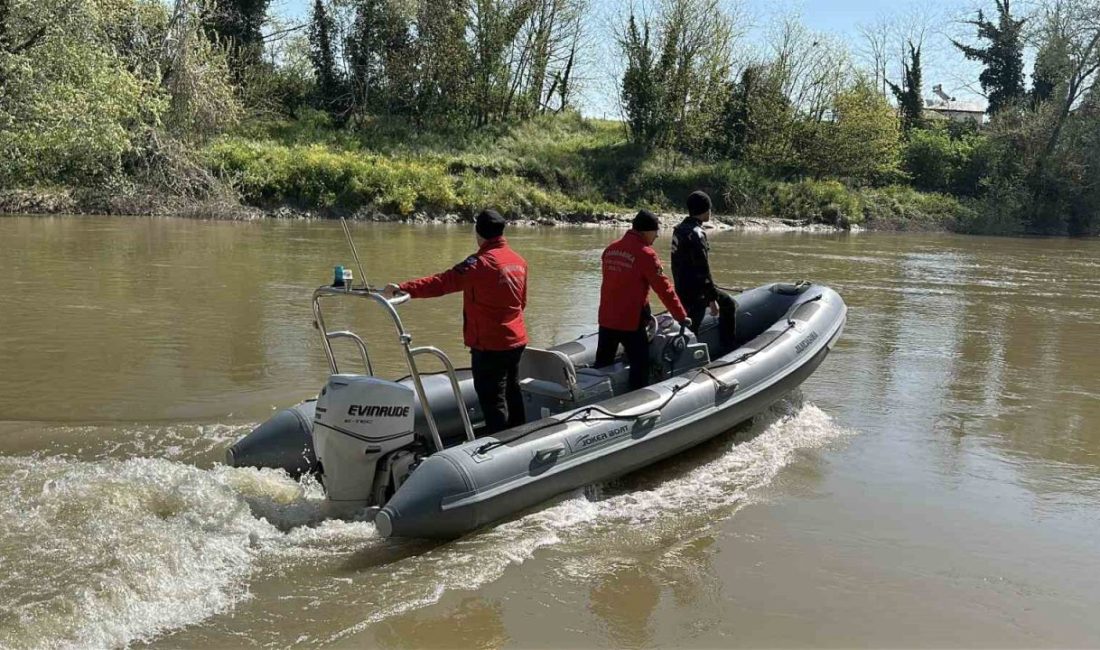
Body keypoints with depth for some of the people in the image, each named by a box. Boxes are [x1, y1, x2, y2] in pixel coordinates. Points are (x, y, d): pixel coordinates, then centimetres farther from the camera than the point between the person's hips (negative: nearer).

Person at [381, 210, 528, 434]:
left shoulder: (481, 263, -18)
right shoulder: (519, 261, 6)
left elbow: (441, 283, -26)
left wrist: (402, 288, -27)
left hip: (489, 346, -8)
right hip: (516, 341, 8)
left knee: (493, 401, 1)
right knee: (512, 393, 21)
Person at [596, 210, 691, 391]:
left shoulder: (611, 248, 8)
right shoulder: (645, 254, -14)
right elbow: (663, 288, -13)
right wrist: (681, 316, -5)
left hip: (606, 318, 7)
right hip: (630, 321, -7)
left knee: (602, 364, 16)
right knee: (640, 365, 3)